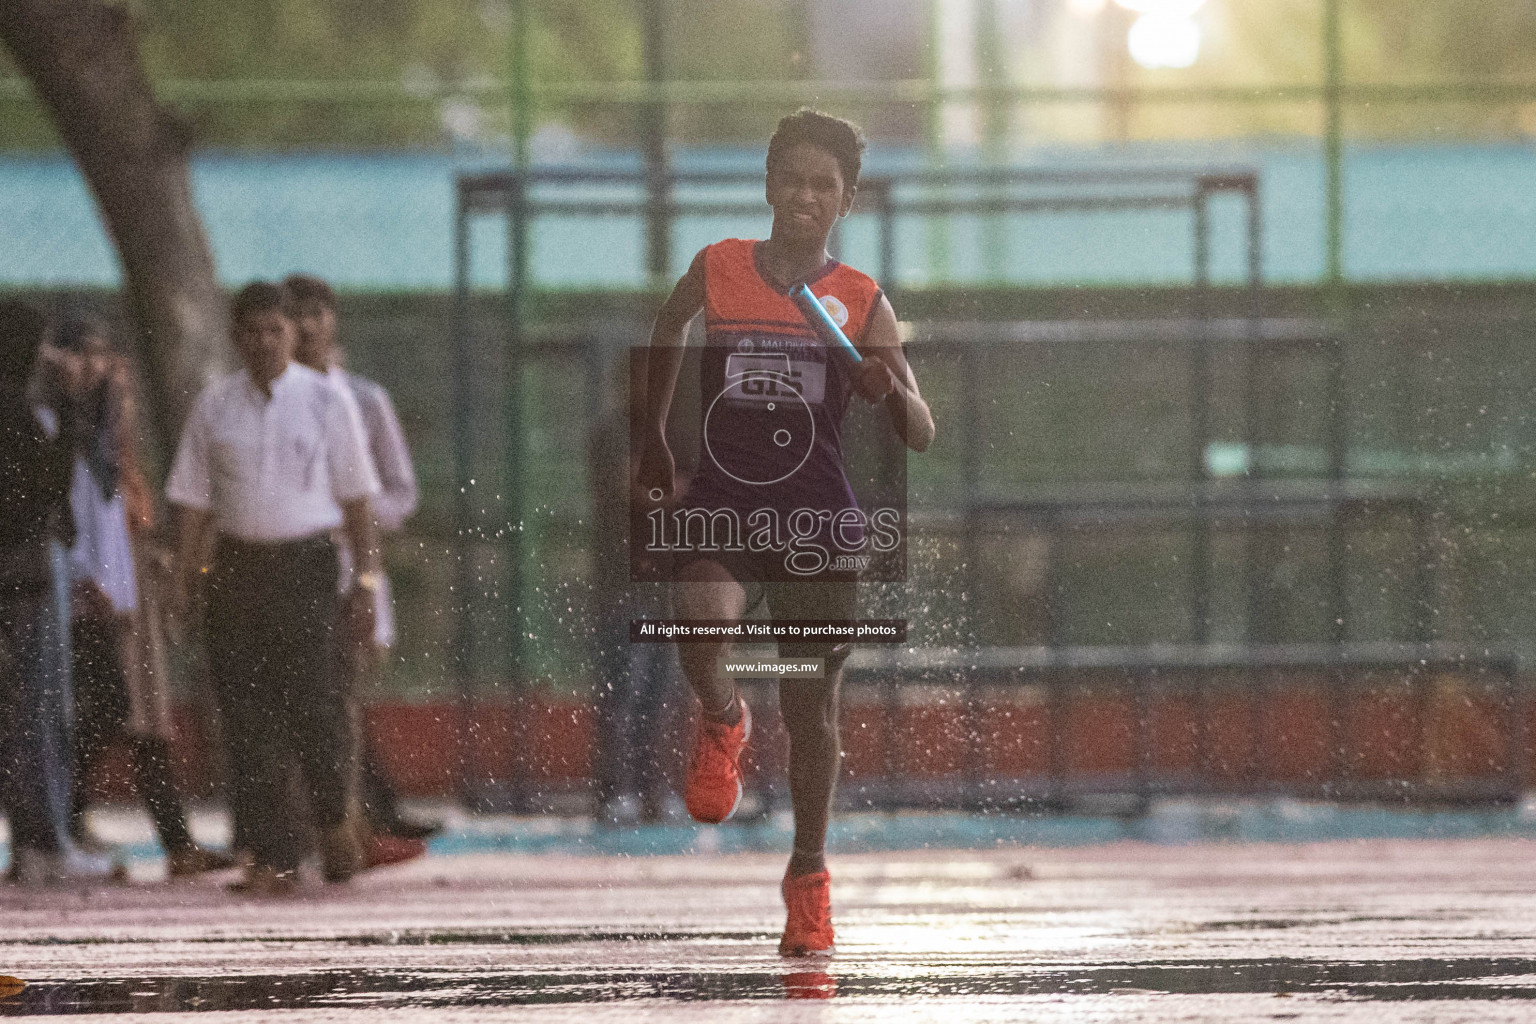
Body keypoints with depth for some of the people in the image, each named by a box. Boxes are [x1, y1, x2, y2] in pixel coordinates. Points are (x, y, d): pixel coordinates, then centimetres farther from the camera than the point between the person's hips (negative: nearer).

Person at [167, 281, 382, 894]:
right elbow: (193, 499, 10)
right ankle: (272, 856, 2)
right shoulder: (214, 407, 9)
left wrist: (365, 583, 1)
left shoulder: (324, 402, 4)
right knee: (244, 711, -2)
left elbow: (356, 499, 6)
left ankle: (336, 819, 12)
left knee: (308, 695, -14)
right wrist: (183, 583, 2)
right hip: (236, 565, 2)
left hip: (305, 564, -2)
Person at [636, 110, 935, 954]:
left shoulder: (861, 303, 0)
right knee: (702, 631, -30)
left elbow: (920, 436, -2)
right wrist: (653, 440, 26)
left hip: (816, 519, 0)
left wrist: (891, 392, -23)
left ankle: (809, 874, 25)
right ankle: (722, 723, 6)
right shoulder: (716, 271, 2)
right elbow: (668, 332, 25)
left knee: (811, 709, 5)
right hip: (719, 505, 0)